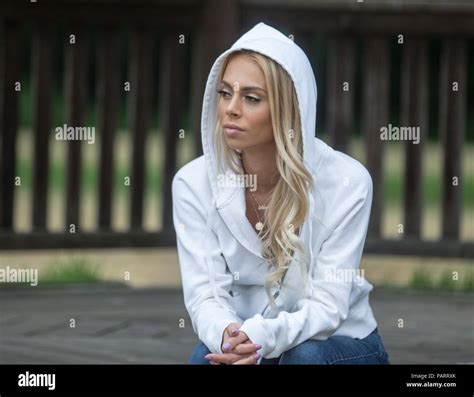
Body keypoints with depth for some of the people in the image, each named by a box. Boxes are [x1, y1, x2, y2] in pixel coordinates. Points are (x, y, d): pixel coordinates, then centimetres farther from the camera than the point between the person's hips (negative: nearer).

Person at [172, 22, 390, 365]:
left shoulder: (345, 182, -20)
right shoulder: (194, 182, -13)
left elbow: (327, 305, -22)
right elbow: (205, 293, -17)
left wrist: (263, 336, -42)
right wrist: (226, 336, -42)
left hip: (339, 343, -1)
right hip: (244, 342, 1)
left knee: (306, 357, -35)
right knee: (209, 357, -32)